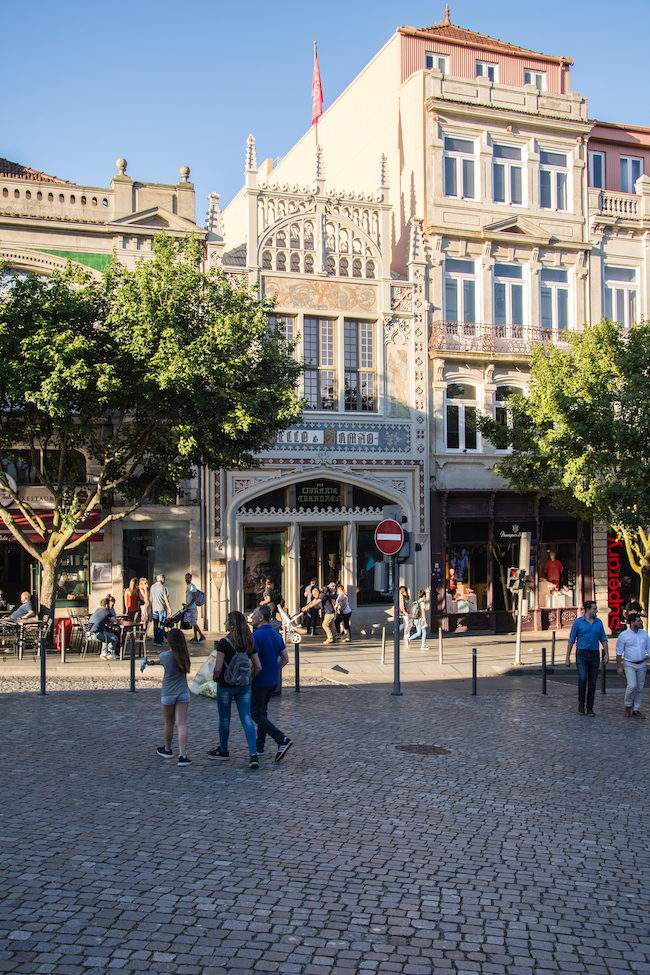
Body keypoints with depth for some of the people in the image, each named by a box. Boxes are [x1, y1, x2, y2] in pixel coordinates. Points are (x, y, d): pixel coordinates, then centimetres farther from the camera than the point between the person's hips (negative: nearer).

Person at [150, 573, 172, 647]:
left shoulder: (152, 587, 7)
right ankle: (160, 642, 0)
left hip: (154, 609, 5)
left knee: (155, 625, 10)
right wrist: (169, 609, -6)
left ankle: (155, 641, 12)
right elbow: (166, 599, -12)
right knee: (162, 626, 0)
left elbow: (150, 599, 12)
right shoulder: (163, 587, -11)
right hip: (162, 609, -5)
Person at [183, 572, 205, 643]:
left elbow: (194, 598, -20)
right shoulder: (187, 586, 17)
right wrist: (186, 605, 20)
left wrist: (188, 606, -18)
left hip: (193, 608, -9)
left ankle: (202, 636, -3)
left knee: (194, 623, -8)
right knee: (194, 623, 10)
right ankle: (195, 637, 13)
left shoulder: (192, 586, -13)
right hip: (190, 608, 9)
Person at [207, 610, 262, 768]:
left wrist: (215, 678, 1)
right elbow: (258, 667, 1)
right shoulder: (249, 643, 0)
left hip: (226, 686, -4)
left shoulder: (224, 643, -16)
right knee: (246, 719, 3)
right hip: (244, 686, 4)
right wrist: (248, 679, 14)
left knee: (224, 719, 14)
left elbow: (218, 668, -19)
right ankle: (254, 755, -8)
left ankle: (223, 750, 32)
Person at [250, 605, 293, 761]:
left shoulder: (256, 636, -19)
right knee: (262, 712, 19)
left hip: (259, 682, -8)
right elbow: (285, 659, 9)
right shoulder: (276, 635, 6)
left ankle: (282, 740, -13)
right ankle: (259, 746, 24)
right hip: (273, 681, 8)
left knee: (256, 714, 0)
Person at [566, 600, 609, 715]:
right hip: (581, 654, -3)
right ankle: (581, 703, 4)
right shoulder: (578, 622, -2)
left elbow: (603, 639, 13)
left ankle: (590, 708, 12)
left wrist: (606, 653, -2)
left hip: (594, 655, 3)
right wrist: (567, 658, -1)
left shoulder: (598, 623, 7)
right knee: (582, 679, -16)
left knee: (592, 682, 4)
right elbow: (571, 640, 1)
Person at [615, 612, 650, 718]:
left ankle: (636, 710, 18)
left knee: (640, 688, 6)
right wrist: (619, 667, -5)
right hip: (629, 664, -4)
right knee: (632, 686, -17)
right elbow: (619, 652, -2)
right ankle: (628, 707, 5)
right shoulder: (624, 635, -7)